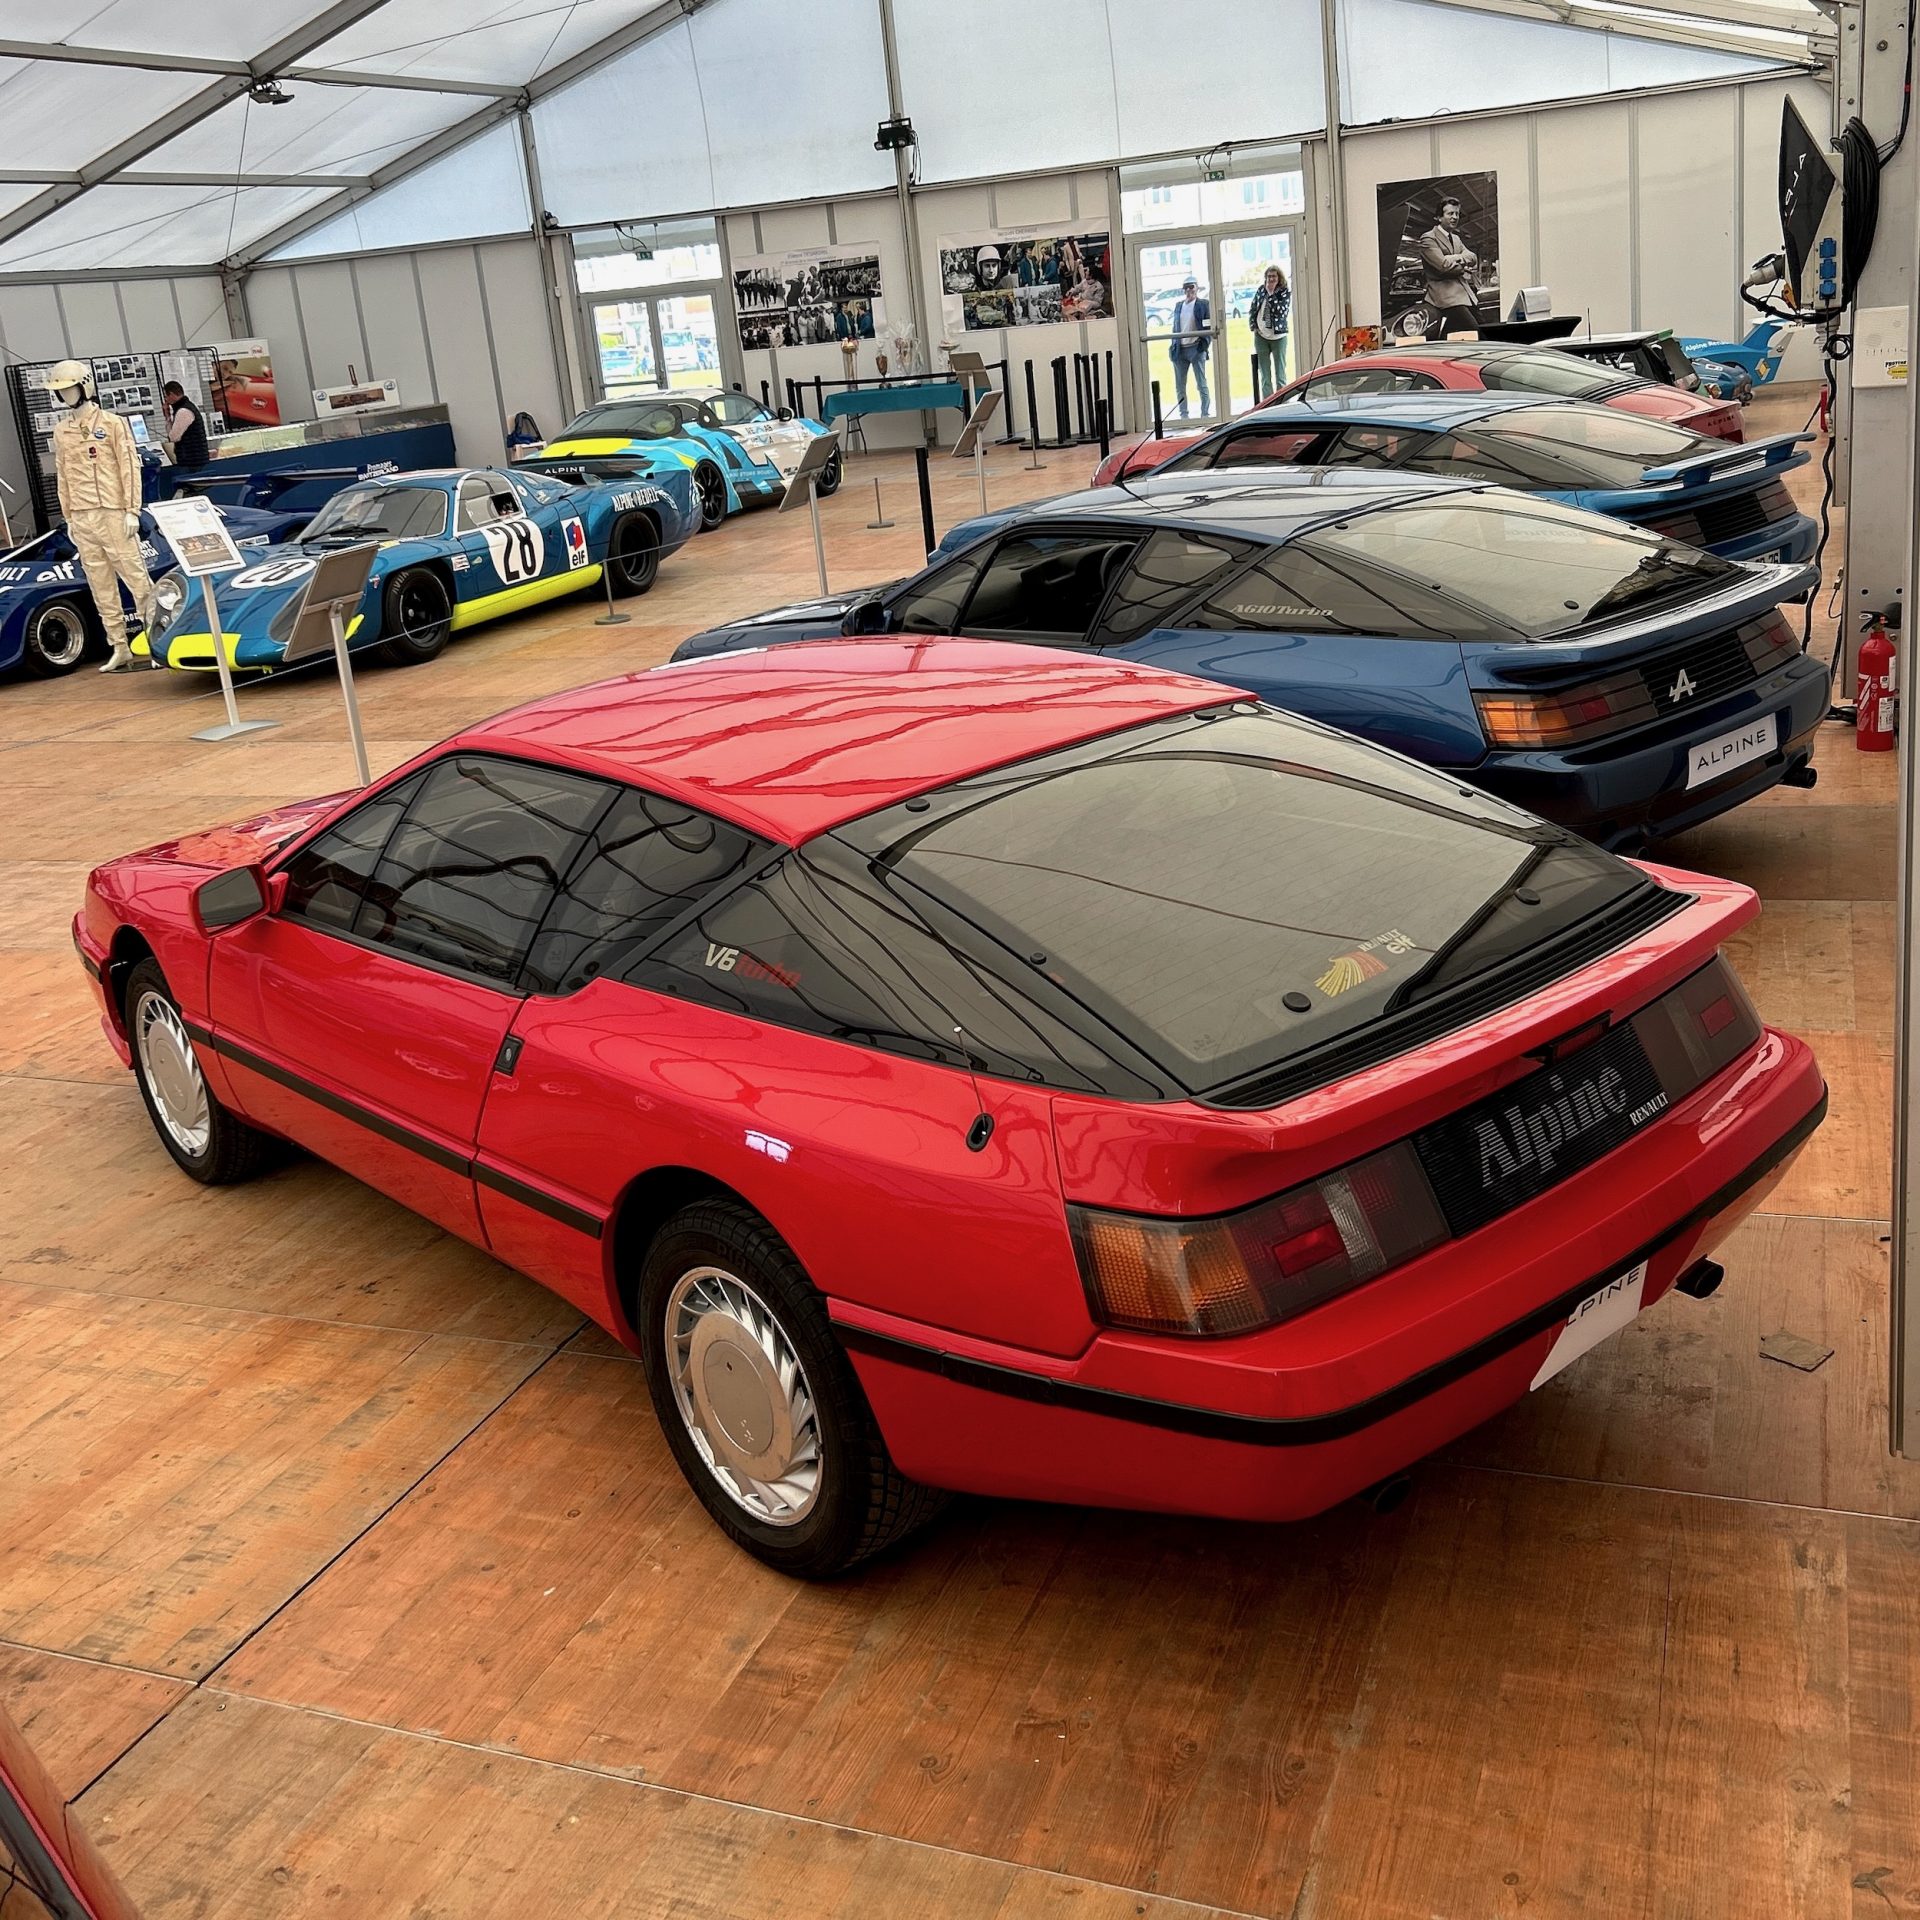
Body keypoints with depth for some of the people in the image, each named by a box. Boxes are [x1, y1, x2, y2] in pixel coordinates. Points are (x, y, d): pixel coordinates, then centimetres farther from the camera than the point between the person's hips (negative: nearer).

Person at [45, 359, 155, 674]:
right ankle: (120, 649, 8)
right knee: (101, 587, 4)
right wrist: (68, 517, 13)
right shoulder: (61, 431, 13)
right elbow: (62, 477, 16)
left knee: (136, 576, -6)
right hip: (82, 518, 5)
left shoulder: (113, 423, 0)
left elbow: (130, 468, -3)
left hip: (113, 514, -5)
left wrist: (132, 511, -9)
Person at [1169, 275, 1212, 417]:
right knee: (1179, 386, 6)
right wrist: (1173, 346, 8)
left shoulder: (1204, 304, 0)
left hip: (1196, 348, -5)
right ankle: (1183, 415, 13)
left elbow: (1210, 327, -4)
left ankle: (1205, 414, 2)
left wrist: (1205, 345, -13)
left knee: (1201, 384, -2)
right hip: (1179, 350, 5)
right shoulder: (1178, 306, 14)